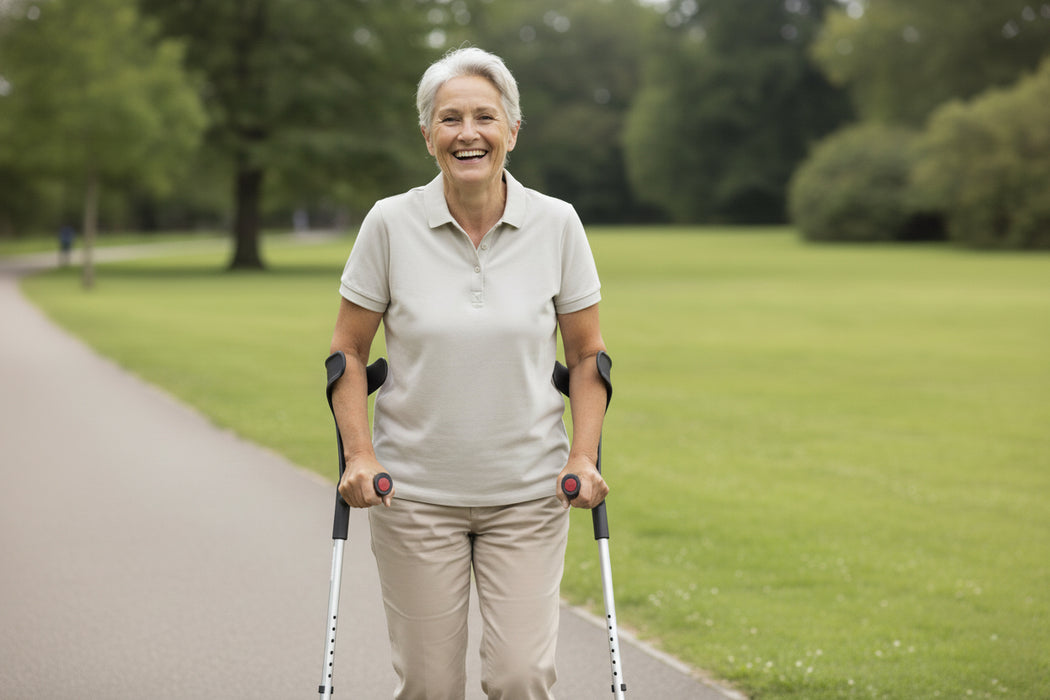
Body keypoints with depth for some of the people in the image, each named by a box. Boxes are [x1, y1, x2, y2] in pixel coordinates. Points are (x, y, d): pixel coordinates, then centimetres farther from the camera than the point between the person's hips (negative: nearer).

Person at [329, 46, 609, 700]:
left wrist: (584, 457, -5)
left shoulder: (557, 224, -3)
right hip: (415, 492, 0)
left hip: (529, 495, 0)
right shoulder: (390, 223, -5)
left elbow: (587, 355, 6)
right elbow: (348, 353, 3)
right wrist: (359, 455, -8)